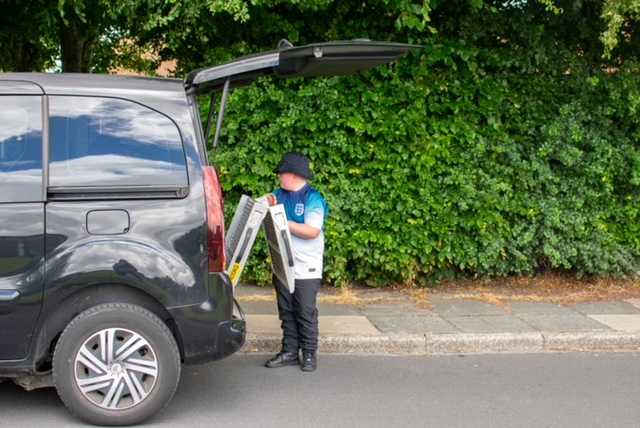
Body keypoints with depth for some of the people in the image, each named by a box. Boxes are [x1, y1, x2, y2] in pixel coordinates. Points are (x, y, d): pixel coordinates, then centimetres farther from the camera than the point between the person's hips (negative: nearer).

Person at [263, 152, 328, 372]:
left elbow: (313, 231, -21)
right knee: (286, 312, 11)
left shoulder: (313, 199, -12)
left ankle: (309, 354, 10)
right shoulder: (281, 194, 9)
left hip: (306, 269, -7)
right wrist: (268, 203, -6)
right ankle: (290, 352, 19)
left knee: (306, 313, 0)